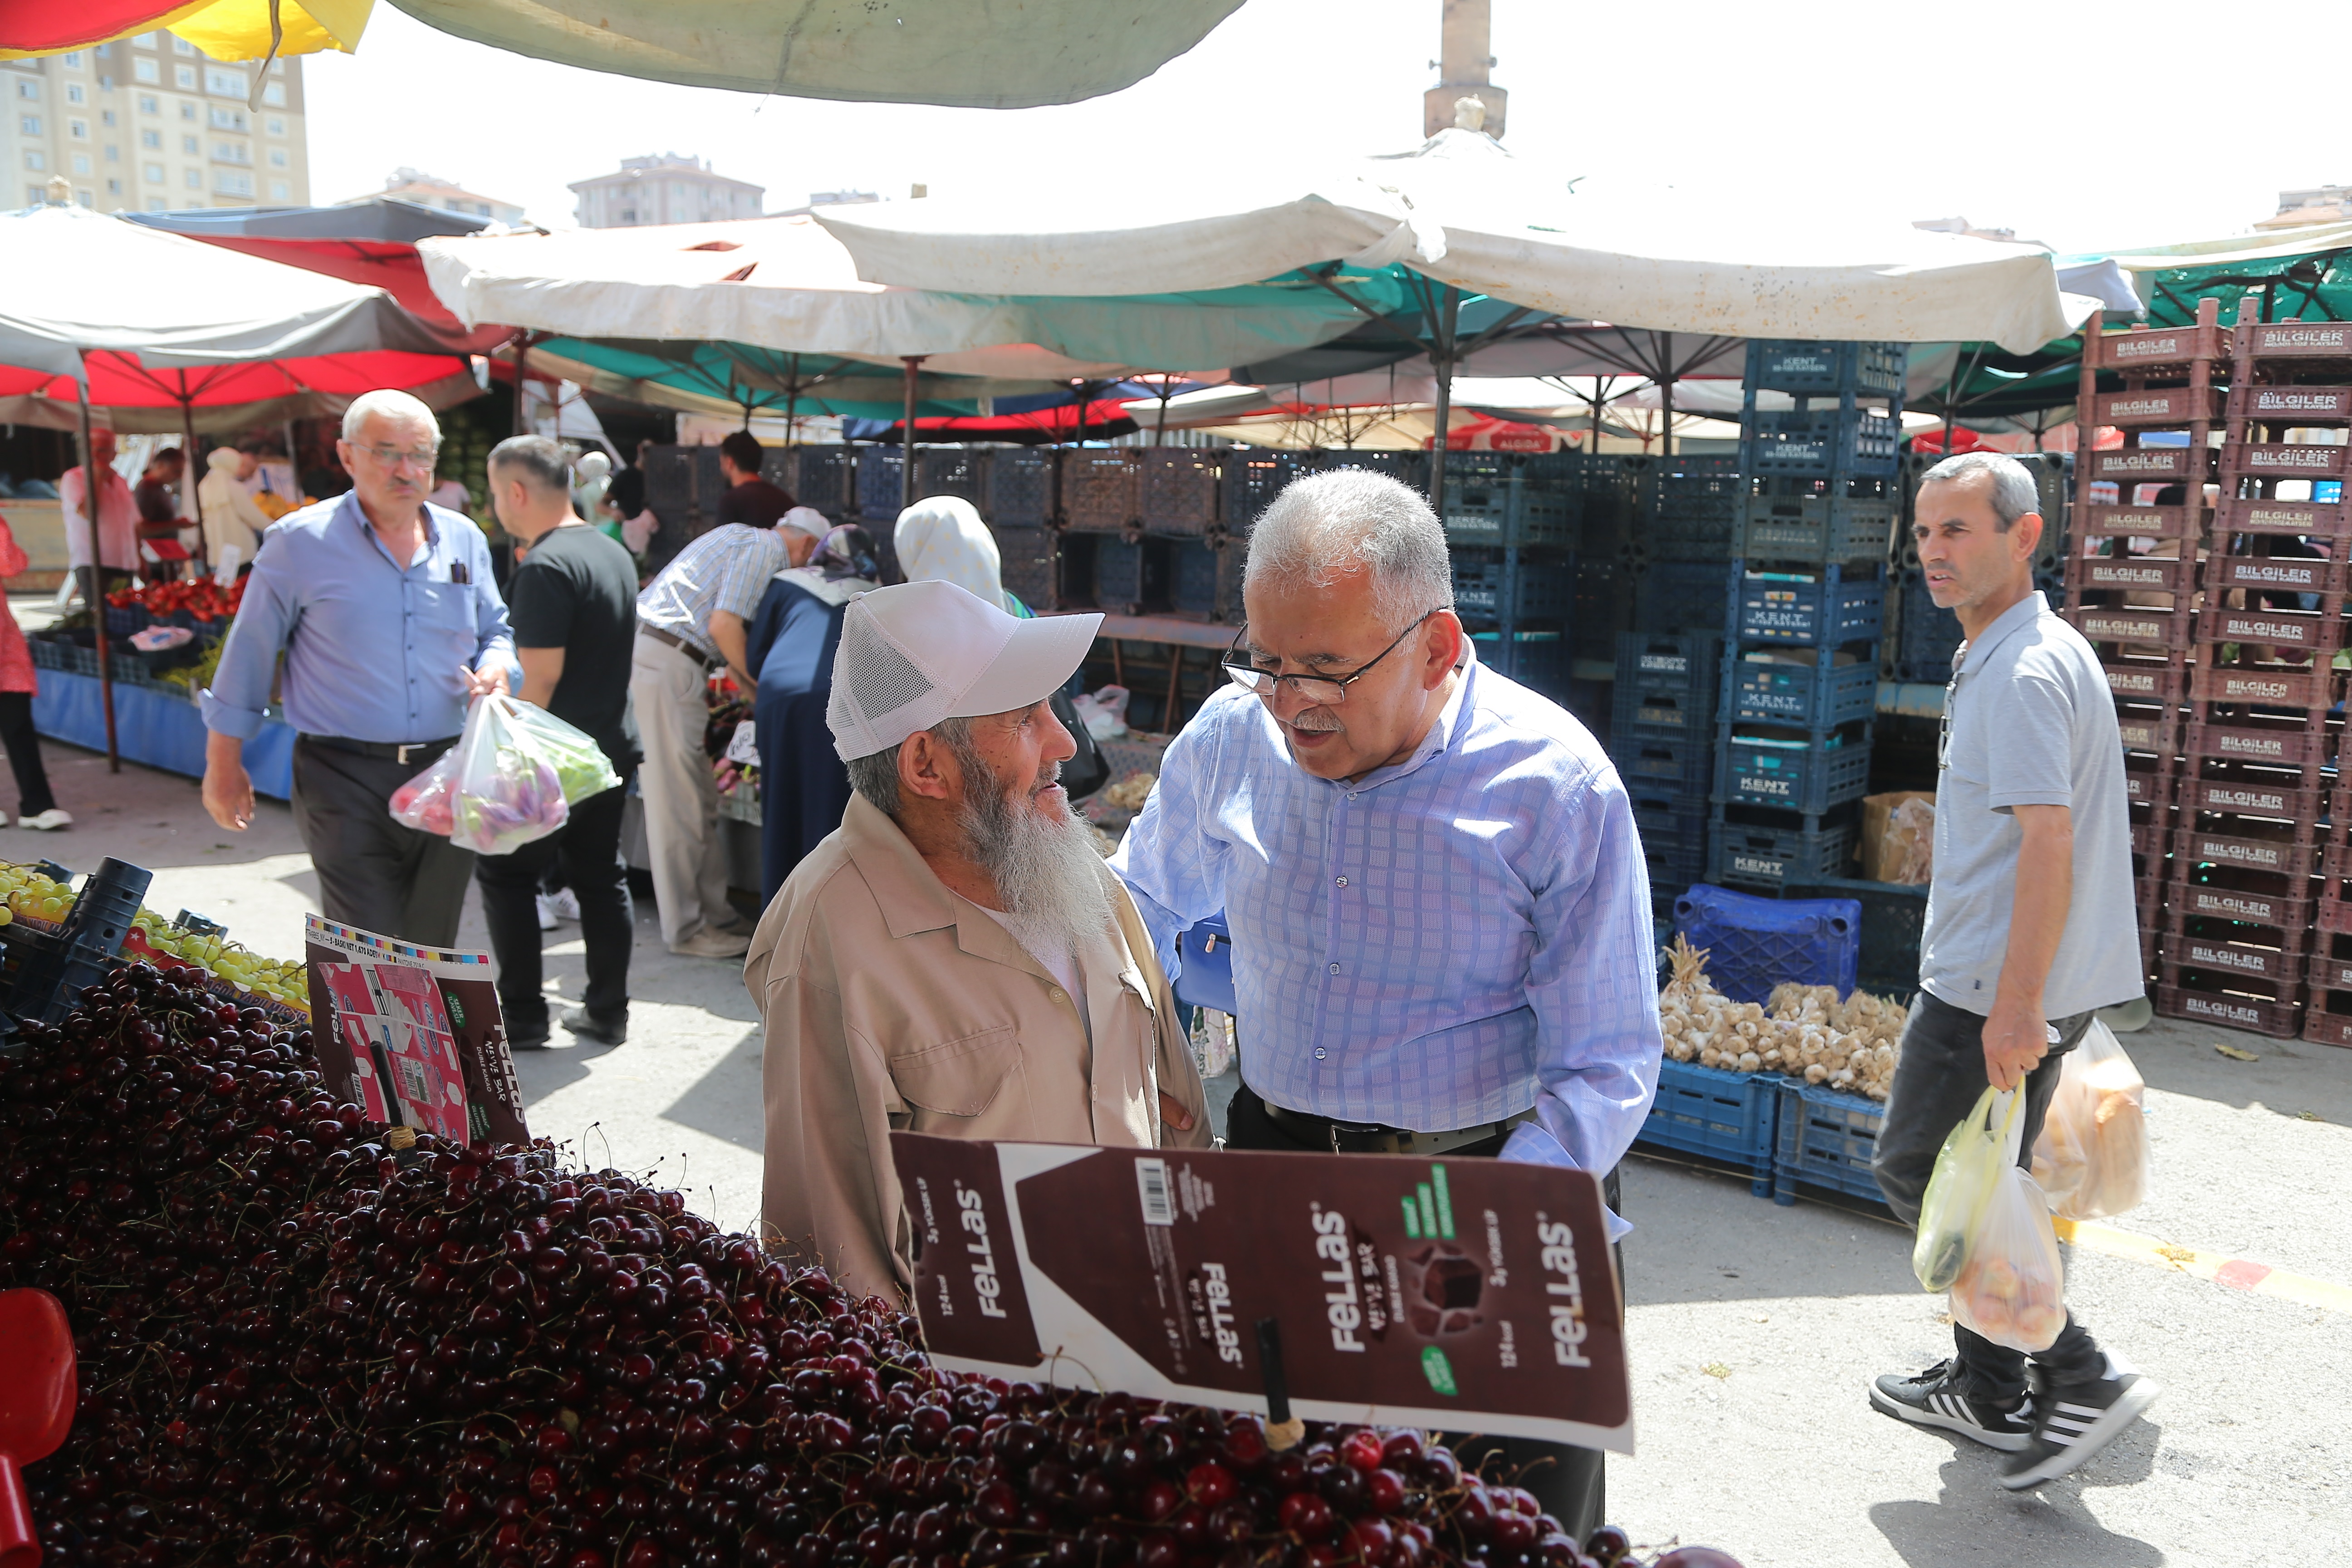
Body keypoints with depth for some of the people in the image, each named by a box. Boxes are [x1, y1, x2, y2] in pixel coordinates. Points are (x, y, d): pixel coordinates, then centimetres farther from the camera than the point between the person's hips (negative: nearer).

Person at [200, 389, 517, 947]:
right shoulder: (301, 541, -4)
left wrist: (495, 668, -4)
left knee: (435, 953, 13)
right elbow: (250, 654, 2)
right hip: (346, 781, -4)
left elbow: (496, 632, 20)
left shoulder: (464, 539, 9)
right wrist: (224, 766, 3)